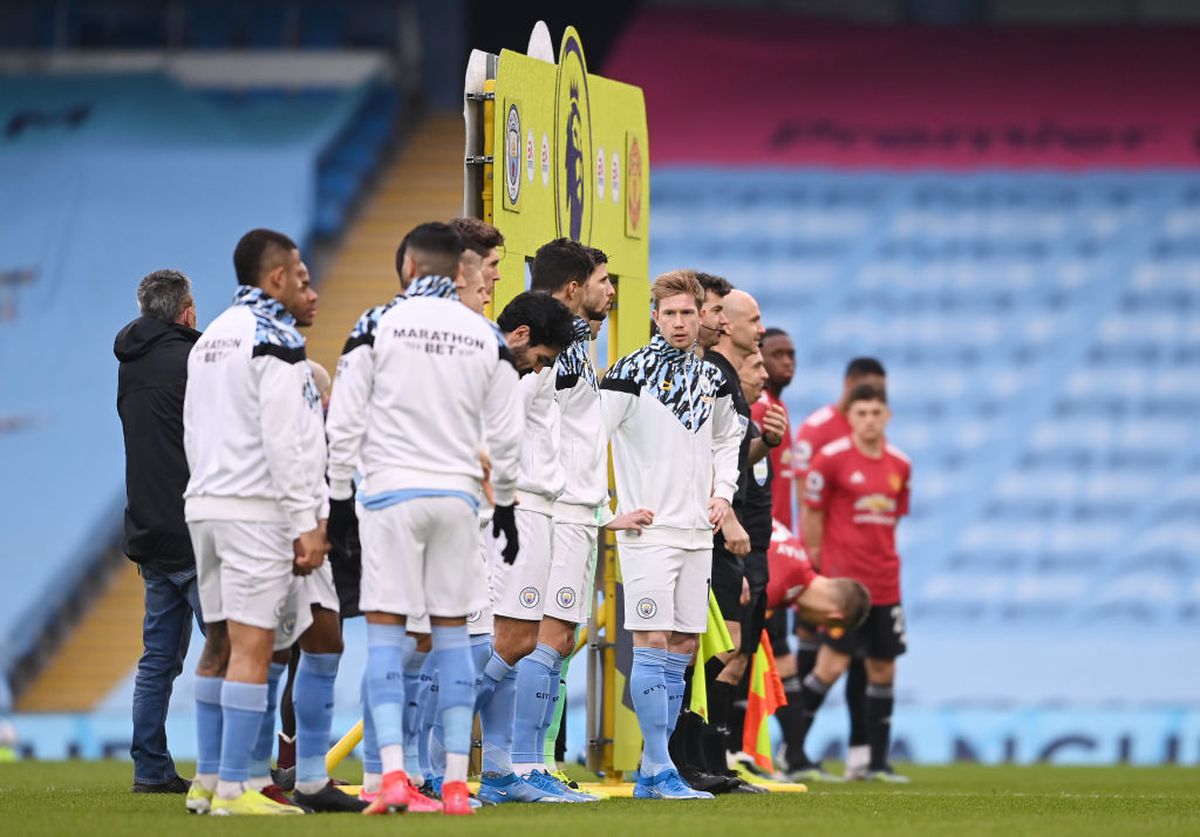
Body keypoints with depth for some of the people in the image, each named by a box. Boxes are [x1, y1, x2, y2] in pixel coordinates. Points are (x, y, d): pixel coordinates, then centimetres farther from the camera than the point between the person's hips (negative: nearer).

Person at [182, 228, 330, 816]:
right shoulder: (275, 338, -10)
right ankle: (232, 790, -14)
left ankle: (208, 782, 12)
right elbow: (285, 441, -17)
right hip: (258, 509, -9)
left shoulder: (209, 340, 18)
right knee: (252, 647, -10)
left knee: (220, 645, 13)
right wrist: (308, 523, -16)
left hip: (205, 504, 9)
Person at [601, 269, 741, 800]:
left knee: (683, 649, 6)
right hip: (648, 530, -6)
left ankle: (649, 775, 12)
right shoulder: (632, 372, -7)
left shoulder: (713, 379, 11)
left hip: (697, 532, 6)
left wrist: (723, 492, 10)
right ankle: (660, 771, -10)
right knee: (653, 644, -11)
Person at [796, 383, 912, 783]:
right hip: (843, 579, -6)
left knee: (883, 670, 7)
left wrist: (882, 558, 13)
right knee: (833, 663, -11)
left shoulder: (900, 465, 8)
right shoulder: (831, 458, -8)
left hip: (885, 583, 6)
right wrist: (815, 561, -2)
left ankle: (878, 762, 14)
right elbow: (811, 513, -3)